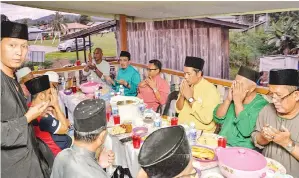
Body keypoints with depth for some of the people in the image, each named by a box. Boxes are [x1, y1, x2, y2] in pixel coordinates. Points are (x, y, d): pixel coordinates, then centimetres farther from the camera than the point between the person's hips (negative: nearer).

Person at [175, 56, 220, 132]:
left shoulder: (210, 90, -15)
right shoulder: (186, 86, 4)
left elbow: (207, 118, -23)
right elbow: (178, 109, 6)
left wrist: (190, 98, -20)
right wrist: (182, 96, -11)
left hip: (201, 132, -6)